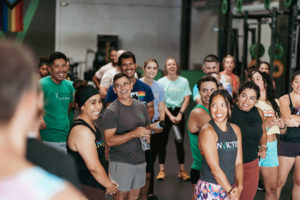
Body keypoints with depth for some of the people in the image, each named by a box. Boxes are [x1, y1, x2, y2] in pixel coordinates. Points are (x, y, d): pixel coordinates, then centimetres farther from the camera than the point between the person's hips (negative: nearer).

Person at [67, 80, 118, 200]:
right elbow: (94, 167, -21)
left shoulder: (90, 124, 11)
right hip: (86, 190, -10)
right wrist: (109, 185, -9)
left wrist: (107, 181, 14)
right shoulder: (82, 131, -21)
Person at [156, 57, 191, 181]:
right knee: (163, 141, 0)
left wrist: (180, 114, -10)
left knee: (180, 142, 4)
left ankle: (182, 170, 8)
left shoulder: (184, 81, 5)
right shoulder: (161, 82, -1)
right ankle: (161, 170, 5)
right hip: (165, 112, -1)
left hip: (179, 112, 1)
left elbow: (186, 99, 2)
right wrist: (170, 116, -13)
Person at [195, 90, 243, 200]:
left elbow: (238, 162, 5)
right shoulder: (207, 131, -11)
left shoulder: (235, 129, 8)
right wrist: (230, 191, -11)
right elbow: (214, 168, -14)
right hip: (210, 190, -5)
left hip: (230, 187, 5)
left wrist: (239, 187, -9)